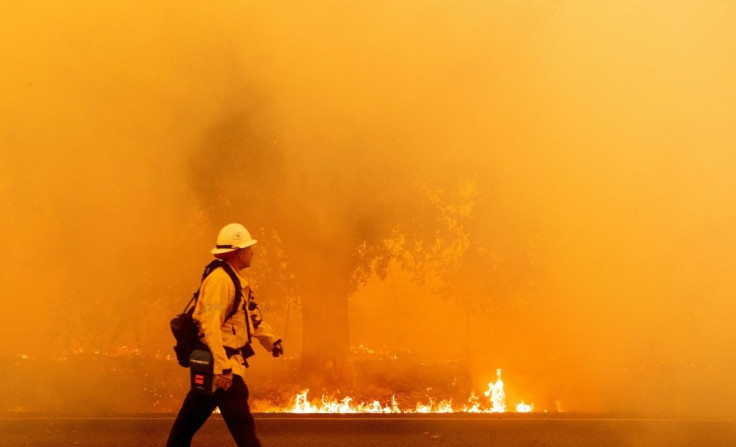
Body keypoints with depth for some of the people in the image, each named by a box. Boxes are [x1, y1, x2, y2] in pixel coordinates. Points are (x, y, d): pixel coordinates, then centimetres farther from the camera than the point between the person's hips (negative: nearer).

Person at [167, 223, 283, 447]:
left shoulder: (236, 280, 16)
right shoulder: (220, 280, -18)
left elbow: (251, 315, 27)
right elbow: (211, 325, -26)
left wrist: (272, 341, 18)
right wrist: (222, 368, -30)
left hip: (228, 360, 11)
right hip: (220, 362, -11)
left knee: (189, 421, 16)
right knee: (242, 423, -9)